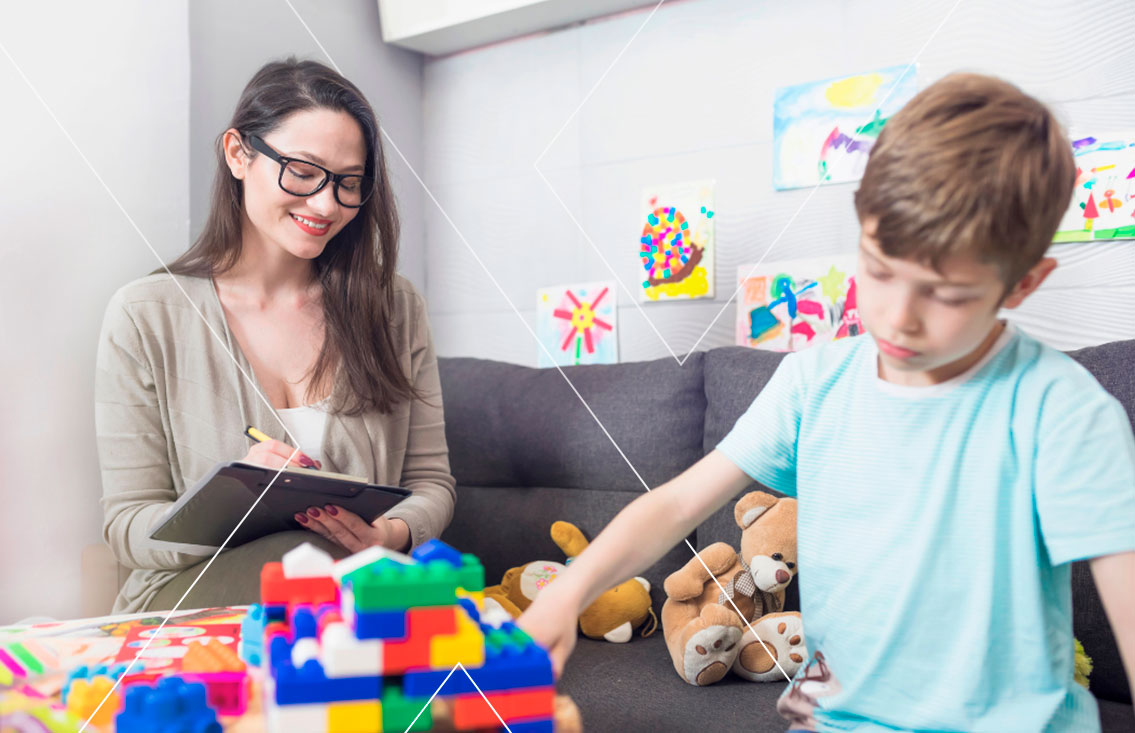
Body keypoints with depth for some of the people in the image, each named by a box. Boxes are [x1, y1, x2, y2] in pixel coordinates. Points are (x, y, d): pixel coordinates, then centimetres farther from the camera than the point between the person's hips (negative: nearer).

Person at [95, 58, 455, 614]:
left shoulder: (395, 308, 5)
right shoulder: (146, 317, -2)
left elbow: (430, 482, 8)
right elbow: (128, 526, -2)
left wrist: (393, 534, -17)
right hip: (189, 597, -2)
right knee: (297, 555, -34)